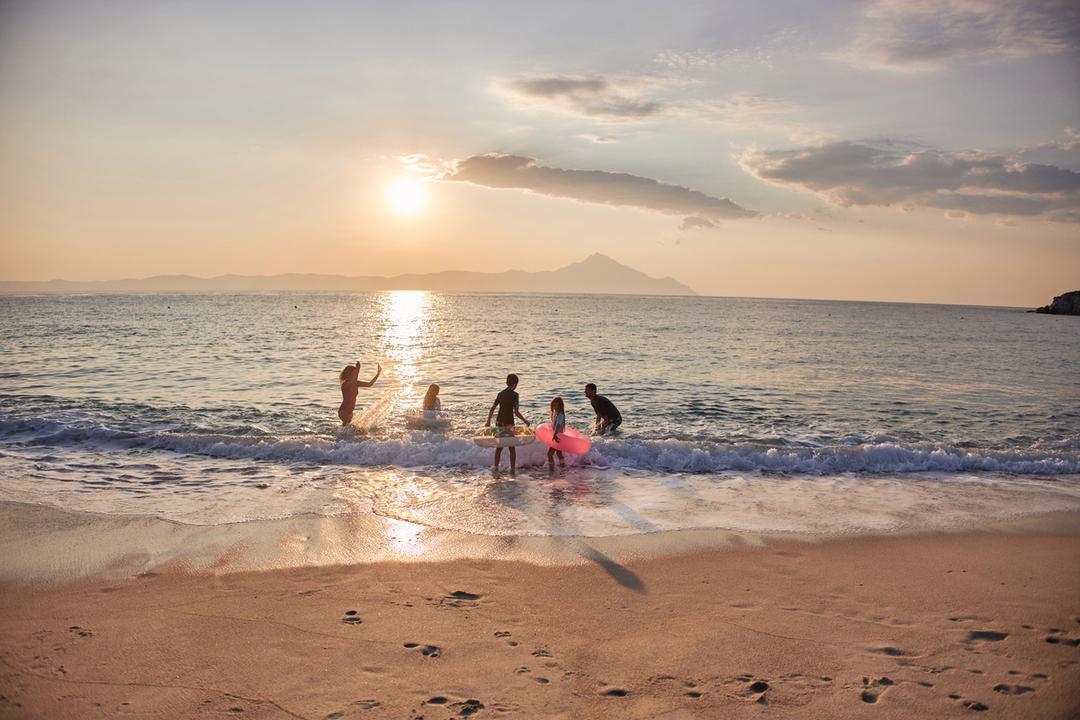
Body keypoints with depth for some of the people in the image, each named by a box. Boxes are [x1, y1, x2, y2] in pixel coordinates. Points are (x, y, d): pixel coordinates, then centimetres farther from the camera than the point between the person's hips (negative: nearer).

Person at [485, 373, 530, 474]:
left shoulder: (500, 394, 8)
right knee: (512, 447, 6)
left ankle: (496, 468, 14)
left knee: (499, 446, 14)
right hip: (508, 423, -5)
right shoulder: (514, 394, -11)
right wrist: (525, 421, -6)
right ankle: (513, 470, 8)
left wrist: (488, 421, 24)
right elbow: (516, 412, -17)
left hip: (499, 422, 5)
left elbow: (492, 409, 12)